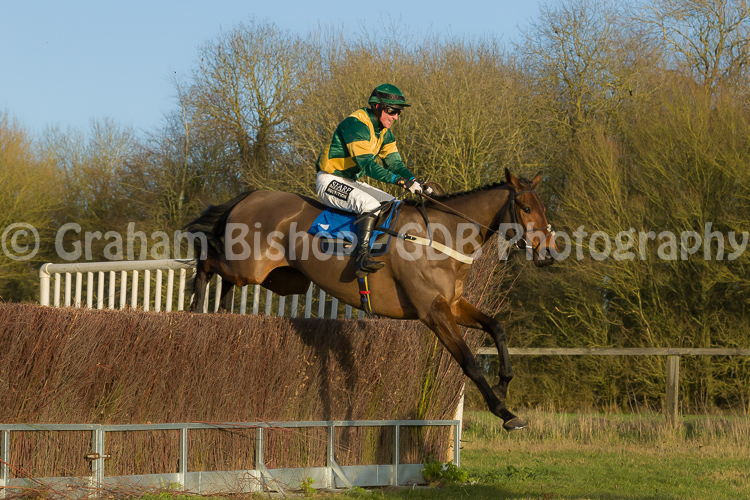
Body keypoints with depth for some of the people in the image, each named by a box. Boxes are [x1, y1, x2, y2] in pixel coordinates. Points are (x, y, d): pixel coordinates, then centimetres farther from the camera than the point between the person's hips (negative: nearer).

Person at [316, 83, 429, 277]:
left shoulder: (384, 132, 9)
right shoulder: (356, 124, -22)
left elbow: (394, 162, 4)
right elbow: (367, 164, -30)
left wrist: (412, 180, -15)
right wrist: (398, 180, -38)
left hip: (351, 182, 10)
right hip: (330, 181, -10)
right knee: (371, 205, -31)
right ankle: (363, 257, -39)